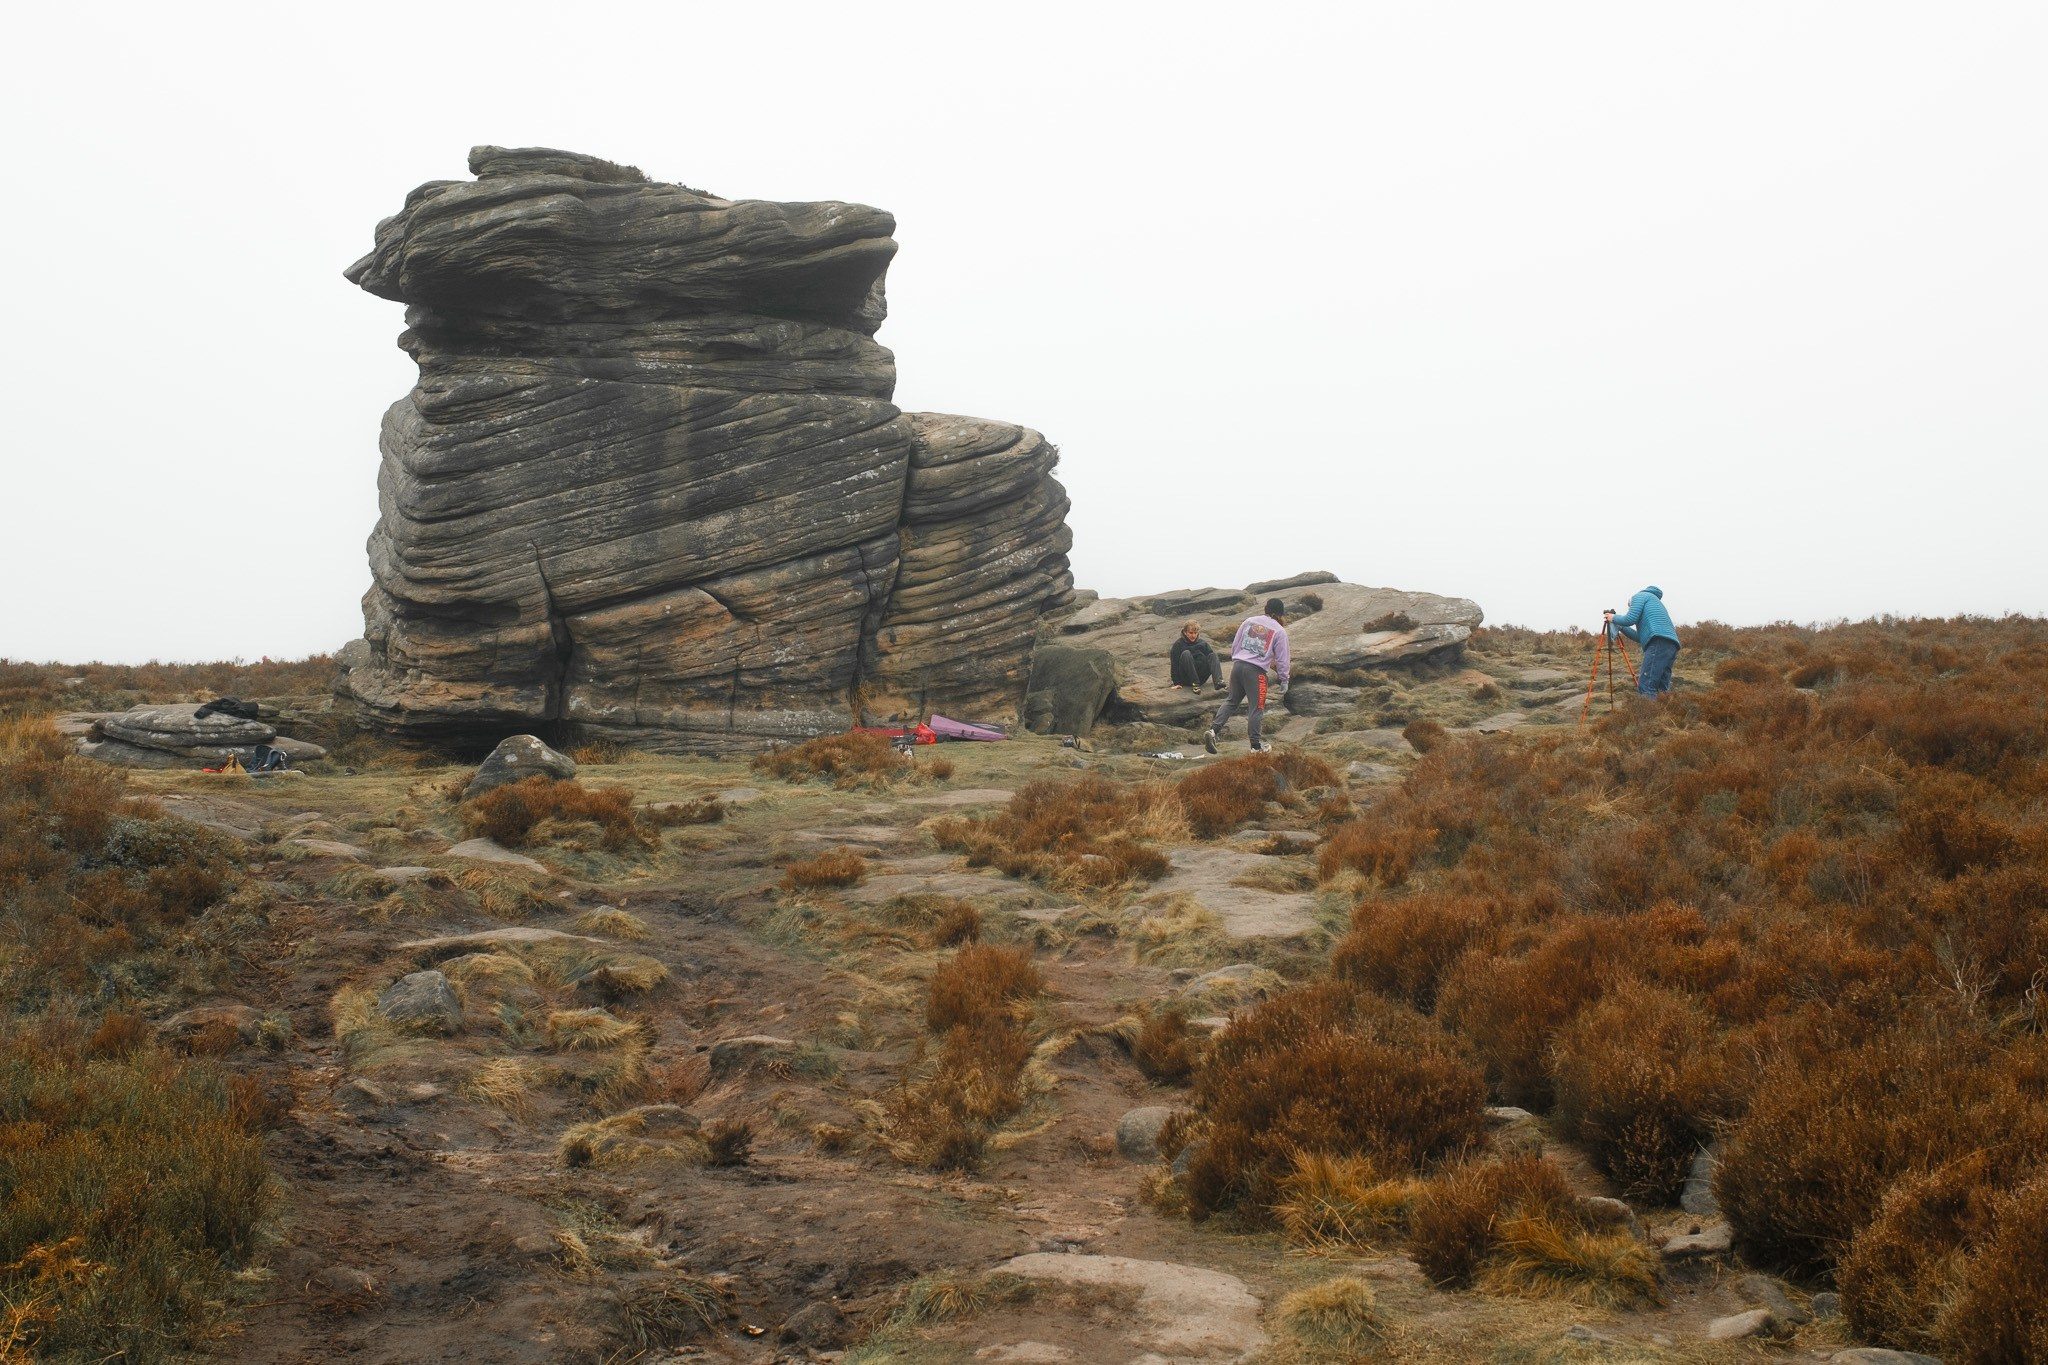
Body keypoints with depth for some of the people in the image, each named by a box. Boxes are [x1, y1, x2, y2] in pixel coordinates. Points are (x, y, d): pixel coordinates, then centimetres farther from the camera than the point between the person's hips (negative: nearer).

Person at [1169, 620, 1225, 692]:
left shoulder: (1203, 643, 11)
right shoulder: (1178, 645, 0)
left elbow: (1211, 659, 6)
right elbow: (1174, 664, -5)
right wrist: (1176, 683, -14)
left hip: (1201, 677, 3)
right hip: (1187, 679, -3)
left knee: (1212, 655, -17)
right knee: (1186, 653, -25)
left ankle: (1219, 683, -40)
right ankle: (1195, 684, -33)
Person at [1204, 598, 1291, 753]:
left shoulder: (1249, 621, 12)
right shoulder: (1279, 631, 1)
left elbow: (1235, 645, 14)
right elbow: (1283, 659, 4)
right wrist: (1284, 680, 12)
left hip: (1238, 665, 4)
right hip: (1256, 671, -4)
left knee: (1231, 701, 16)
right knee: (1256, 708, 5)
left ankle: (1213, 730, 1)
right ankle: (1256, 745, 11)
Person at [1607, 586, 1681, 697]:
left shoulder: (1640, 596, 14)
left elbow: (1631, 618, -2)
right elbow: (1640, 637, 32)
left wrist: (1614, 618, 16)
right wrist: (1620, 627, 34)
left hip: (1659, 643, -9)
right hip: (1671, 646, 9)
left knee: (1645, 687, -15)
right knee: (1662, 689, 7)